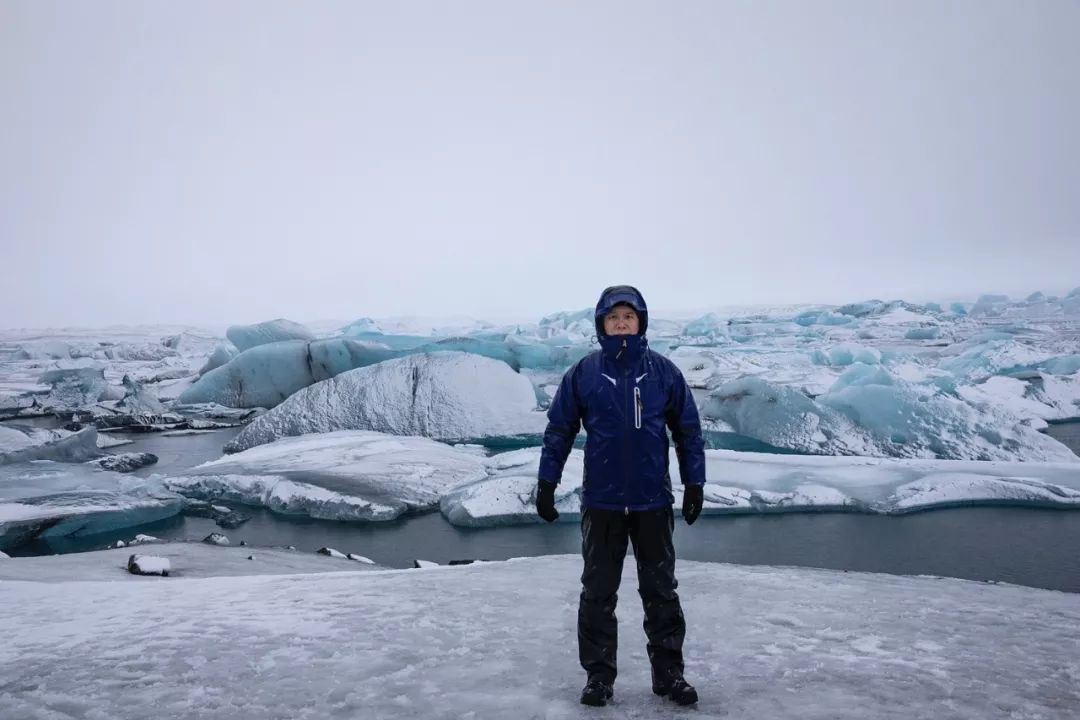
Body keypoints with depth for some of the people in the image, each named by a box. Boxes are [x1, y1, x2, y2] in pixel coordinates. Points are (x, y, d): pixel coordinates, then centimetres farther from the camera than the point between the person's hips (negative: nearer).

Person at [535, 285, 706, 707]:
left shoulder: (663, 371, -1)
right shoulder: (583, 373, -3)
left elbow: (688, 430, 4)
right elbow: (559, 430, 2)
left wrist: (694, 483, 1)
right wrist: (546, 484, -1)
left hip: (653, 501, 1)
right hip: (601, 502, 0)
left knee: (661, 590, 11)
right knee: (598, 592, 8)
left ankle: (668, 671, 25)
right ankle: (598, 674, 21)